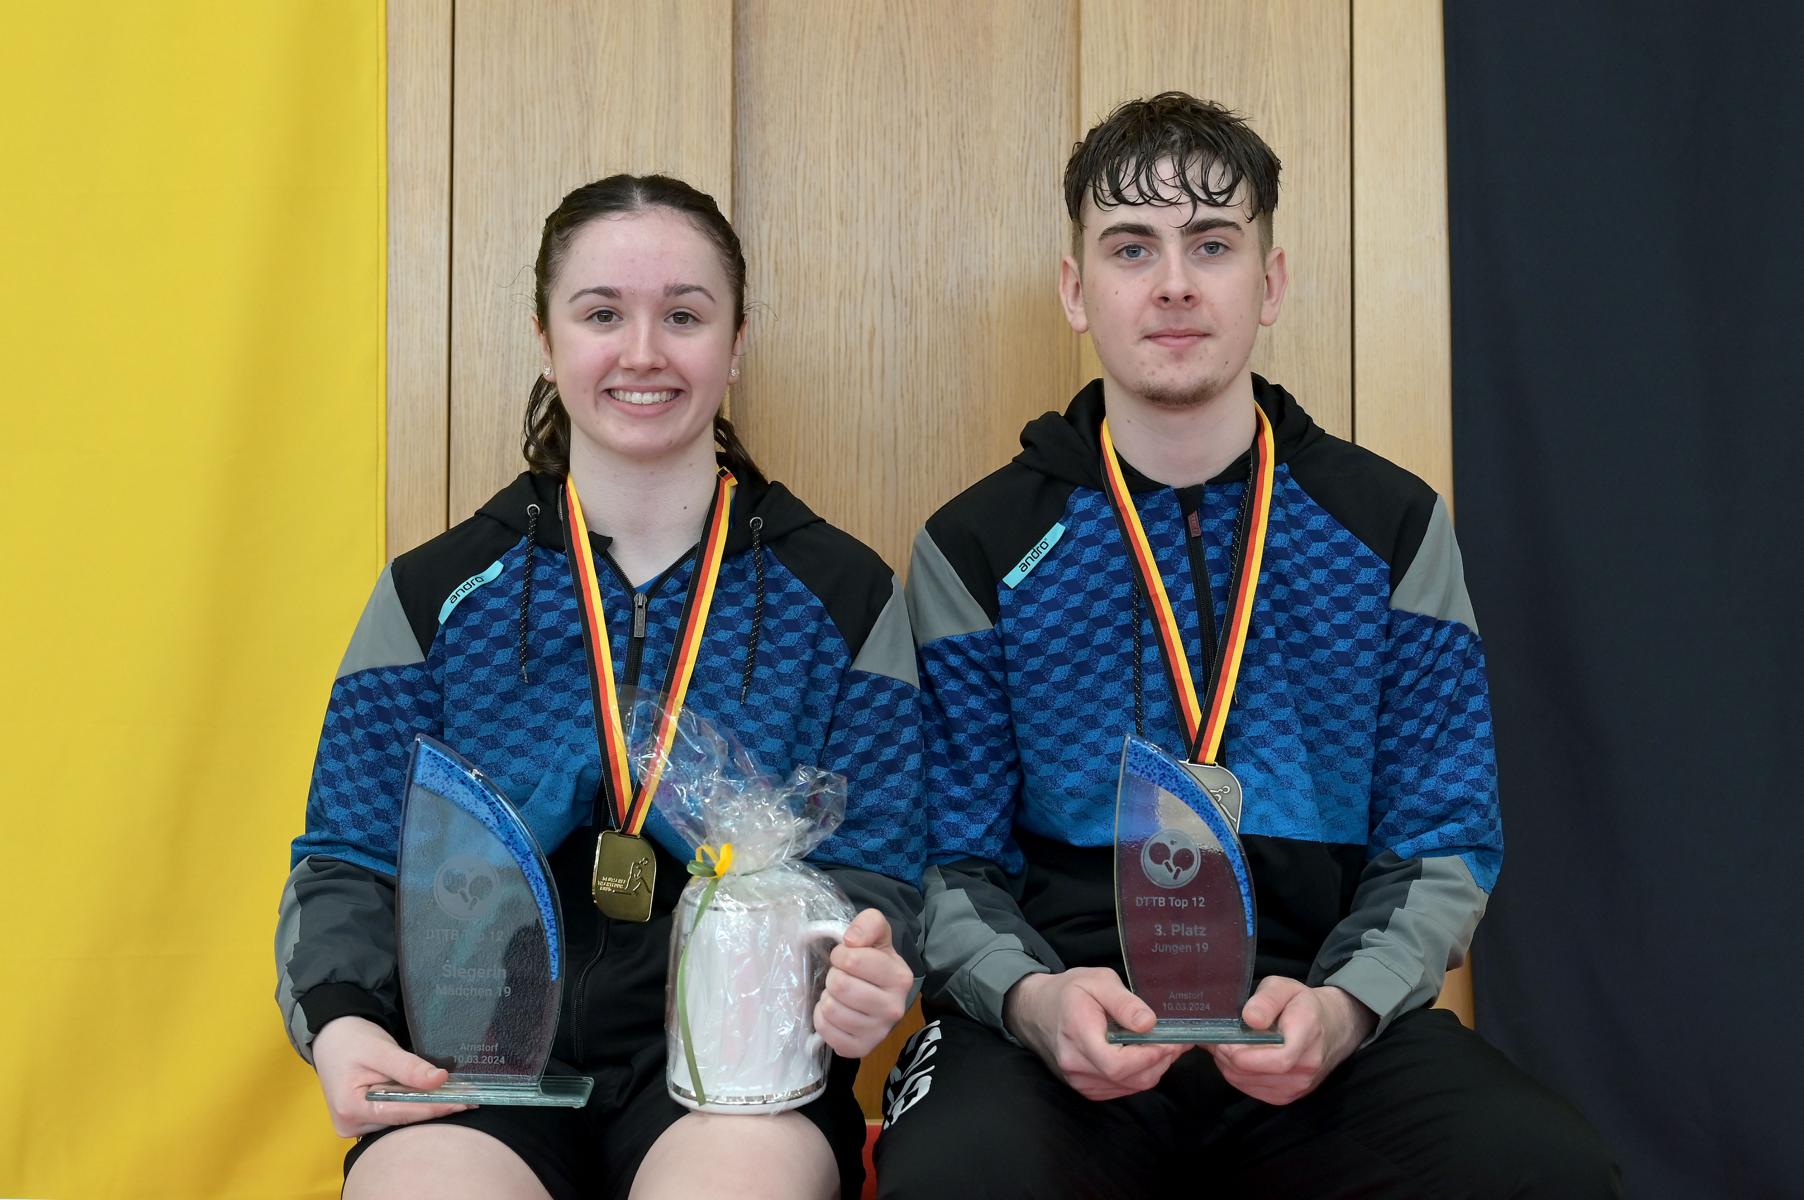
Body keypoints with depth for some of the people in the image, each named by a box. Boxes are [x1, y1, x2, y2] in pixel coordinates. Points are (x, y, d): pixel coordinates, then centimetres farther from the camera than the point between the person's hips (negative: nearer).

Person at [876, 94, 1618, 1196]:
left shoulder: (1395, 527, 9)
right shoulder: (976, 548, 6)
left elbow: (1443, 845, 7)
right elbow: (955, 861, 5)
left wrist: (1343, 1006, -13)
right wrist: (1030, 997, -17)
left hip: (1320, 1011, 2)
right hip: (1069, 1019, -1)